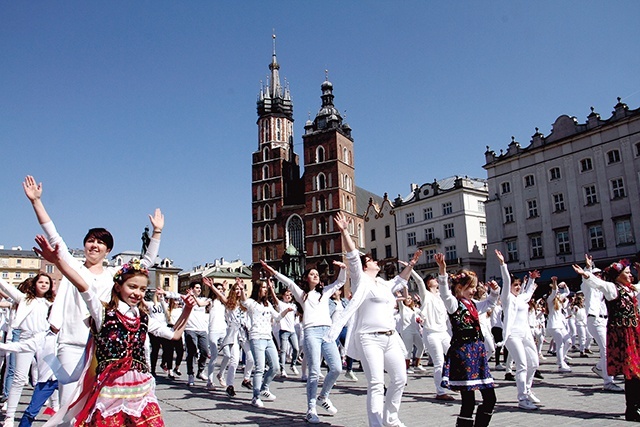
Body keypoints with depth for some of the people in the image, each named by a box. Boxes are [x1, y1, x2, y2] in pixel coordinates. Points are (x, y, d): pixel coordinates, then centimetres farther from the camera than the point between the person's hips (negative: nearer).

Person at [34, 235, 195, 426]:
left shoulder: (144, 319, 11)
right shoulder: (103, 312, -2)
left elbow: (174, 334, 20)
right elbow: (83, 287, -17)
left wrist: (187, 309, 9)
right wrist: (58, 260, -31)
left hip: (142, 391, 4)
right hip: (111, 392, -4)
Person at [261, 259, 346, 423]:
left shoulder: (325, 291, 25)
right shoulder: (302, 294, 16)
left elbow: (341, 281, 26)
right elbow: (289, 283, 2)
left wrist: (343, 268, 7)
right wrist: (273, 272, -12)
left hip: (328, 331, 4)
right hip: (312, 332, -4)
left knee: (337, 368, -5)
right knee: (314, 372, -9)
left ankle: (323, 397, 18)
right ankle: (311, 410, -3)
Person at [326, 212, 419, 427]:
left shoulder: (384, 284, 22)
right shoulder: (361, 280, 1)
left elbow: (399, 281, 42)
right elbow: (353, 256, -12)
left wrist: (411, 264, 40)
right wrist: (344, 232, -21)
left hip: (390, 338, 8)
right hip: (370, 339, -8)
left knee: (400, 379, 9)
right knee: (376, 383, -11)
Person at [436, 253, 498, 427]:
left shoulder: (473, 305, 17)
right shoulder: (453, 303, -6)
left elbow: (490, 303, 35)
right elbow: (445, 292, -27)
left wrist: (494, 290, 18)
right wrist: (442, 271, -41)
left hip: (478, 352, 8)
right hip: (463, 352, -8)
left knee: (490, 399, 11)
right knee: (468, 401, -7)